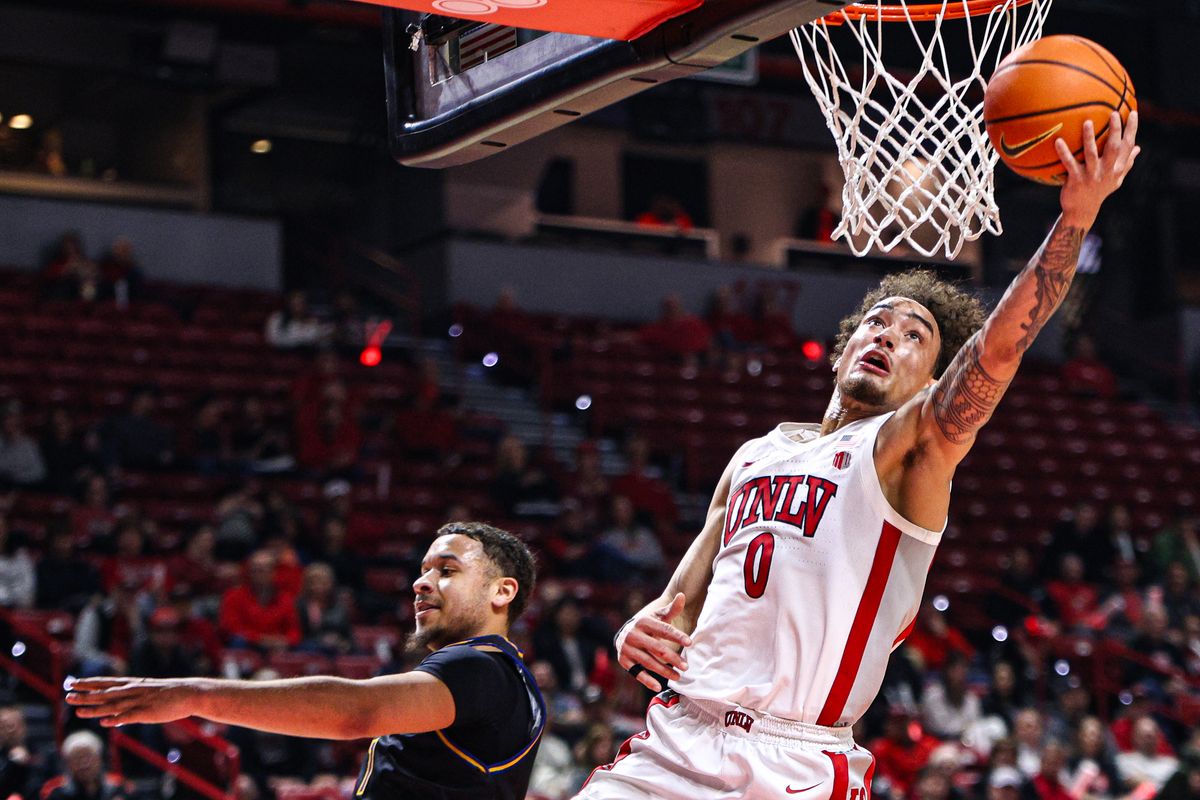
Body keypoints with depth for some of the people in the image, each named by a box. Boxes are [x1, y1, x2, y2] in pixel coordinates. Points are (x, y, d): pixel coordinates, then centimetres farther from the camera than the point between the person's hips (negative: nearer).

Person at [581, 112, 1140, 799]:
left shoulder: (908, 447, 2)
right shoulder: (755, 457, 20)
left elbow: (999, 344, -16)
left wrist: (1077, 214, -27)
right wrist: (641, 637, -1)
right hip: (676, 737, 5)